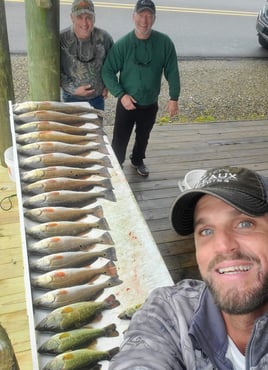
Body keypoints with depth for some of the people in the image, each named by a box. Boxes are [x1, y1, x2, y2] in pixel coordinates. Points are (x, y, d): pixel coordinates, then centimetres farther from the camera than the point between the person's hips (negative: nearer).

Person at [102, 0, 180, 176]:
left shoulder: (164, 43, -10)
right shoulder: (122, 44, -14)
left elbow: (172, 72, -4)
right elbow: (107, 71, -10)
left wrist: (174, 98, -7)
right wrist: (121, 95, -19)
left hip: (150, 105, 2)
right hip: (127, 103, -2)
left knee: (143, 137, 23)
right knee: (120, 140, 3)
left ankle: (138, 161, 49)